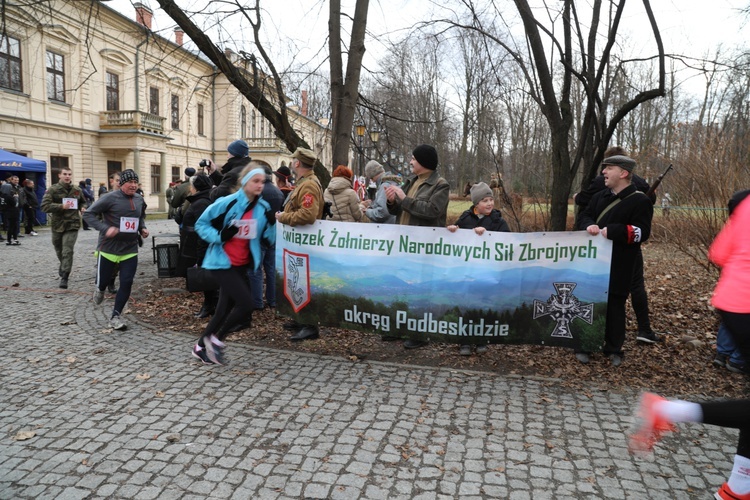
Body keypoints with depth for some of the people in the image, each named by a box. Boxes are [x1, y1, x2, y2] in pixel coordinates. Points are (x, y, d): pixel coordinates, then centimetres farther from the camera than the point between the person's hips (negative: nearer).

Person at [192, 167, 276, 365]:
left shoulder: (263, 208, 1)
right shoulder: (227, 203, -13)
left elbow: (270, 238, 4)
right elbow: (201, 224, -5)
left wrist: (272, 223, -14)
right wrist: (219, 236, -20)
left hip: (242, 264, 6)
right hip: (222, 262, -6)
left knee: (226, 308, 11)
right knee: (245, 303, -16)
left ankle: (202, 346, 31)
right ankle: (217, 339, 7)